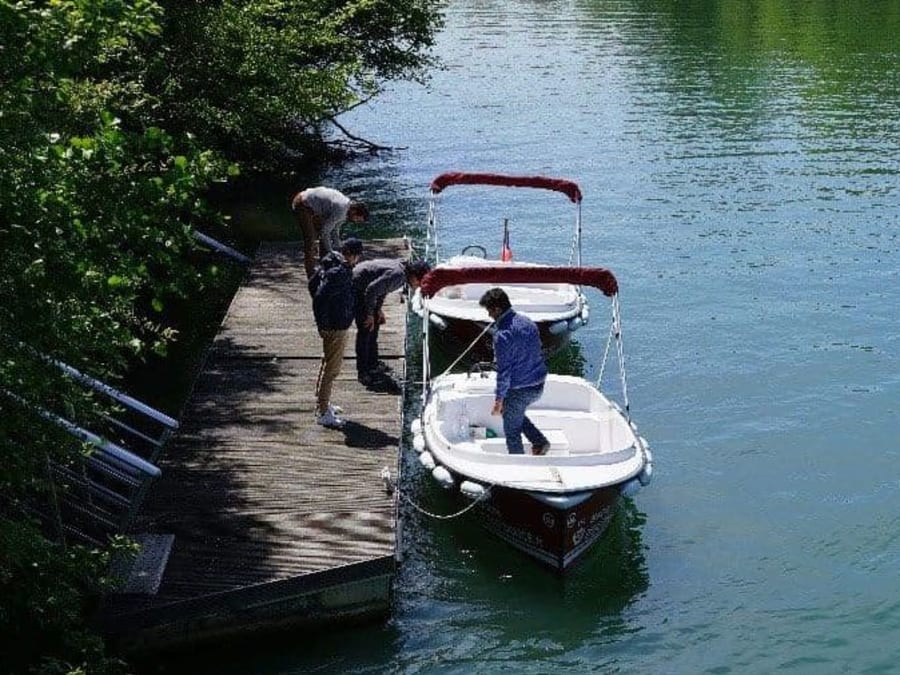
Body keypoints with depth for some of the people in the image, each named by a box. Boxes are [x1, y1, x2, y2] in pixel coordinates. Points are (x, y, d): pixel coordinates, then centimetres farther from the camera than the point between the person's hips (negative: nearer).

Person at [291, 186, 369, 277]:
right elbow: (325, 232, -25)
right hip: (302, 205, -10)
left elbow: (335, 231, 12)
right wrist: (330, 253, -16)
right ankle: (311, 274, -6)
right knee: (310, 239, -11)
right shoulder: (340, 210, -28)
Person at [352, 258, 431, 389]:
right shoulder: (397, 275, -28)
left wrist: (378, 309, 10)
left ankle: (372, 365, 28)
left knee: (374, 325, 17)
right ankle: (363, 373, -3)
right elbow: (372, 290, -31)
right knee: (365, 330, -8)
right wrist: (369, 314, -21)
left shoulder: (403, 268, 2)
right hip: (357, 287, -11)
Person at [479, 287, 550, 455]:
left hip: (519, 390, -8)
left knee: (512, 431, 10)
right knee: (516, 414, 32)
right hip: (538, 385, 8)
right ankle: (540, 442, 23)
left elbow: (504, 370, -21)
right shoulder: (527, 321, 3)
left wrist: (499, 399, -13)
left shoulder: (503, 334, -22)